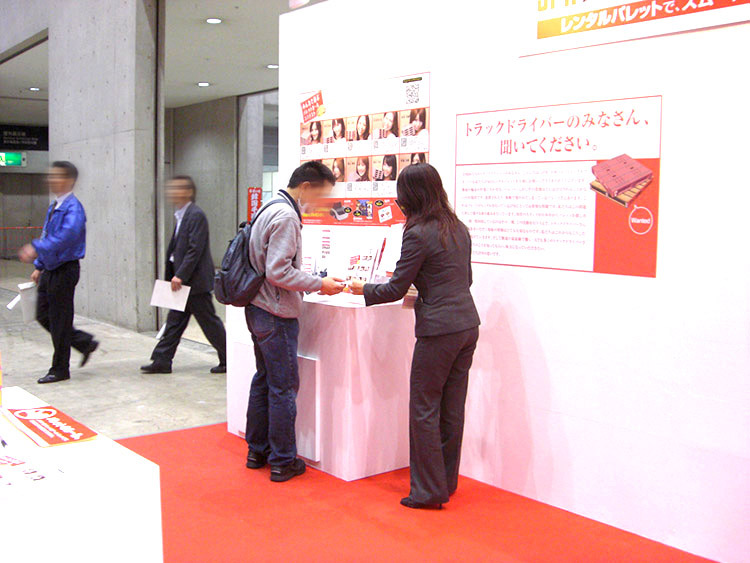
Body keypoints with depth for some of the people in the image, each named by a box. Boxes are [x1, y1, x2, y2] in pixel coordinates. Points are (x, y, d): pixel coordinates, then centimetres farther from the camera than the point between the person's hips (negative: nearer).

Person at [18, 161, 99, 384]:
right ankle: (84, 342, 27)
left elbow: (67, 236, -32)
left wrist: (37, 248, -40)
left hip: (64, 270, -9)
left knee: (59, 320, 0)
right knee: (43, 316, 14)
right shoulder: (54, 206, 13)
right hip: (50, 269, 9)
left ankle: (60, 370, 14)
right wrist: (39, 266, 18)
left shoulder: (73, 207, -17)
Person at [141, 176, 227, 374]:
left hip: (196, 281, -9)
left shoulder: (196, 215, -16)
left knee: (209, 322, 0)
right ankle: (162, 361, 17)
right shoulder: (180, 215, 14)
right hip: (183, 281, 9)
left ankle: (228, 360, 11)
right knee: (174, 322, 11)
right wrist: (172, 275, 14)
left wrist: (180, 276, -22)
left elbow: (195, 249, -21)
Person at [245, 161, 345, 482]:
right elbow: (278, 272, -24)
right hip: (276, 315, -10)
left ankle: (257, 451, 28)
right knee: (284, 387, -1)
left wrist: (315, 281, 11)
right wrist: (319, 285, -15)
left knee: (263, 381, 17)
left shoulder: (272, 209, 13)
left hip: (258, 309, 10)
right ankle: (282, 462, 9)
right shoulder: (286, 216, -18)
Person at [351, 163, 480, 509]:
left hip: (439, 330, -8)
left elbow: (395, 290, -8)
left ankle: (429, 490, 7)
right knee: (452, 408, 13)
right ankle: (446, 482, 23)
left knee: (424, 409, 2)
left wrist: (361, 289, 9)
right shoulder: (458, 228, 12)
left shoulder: (418, 234, -12)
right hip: (468, 325, 8)